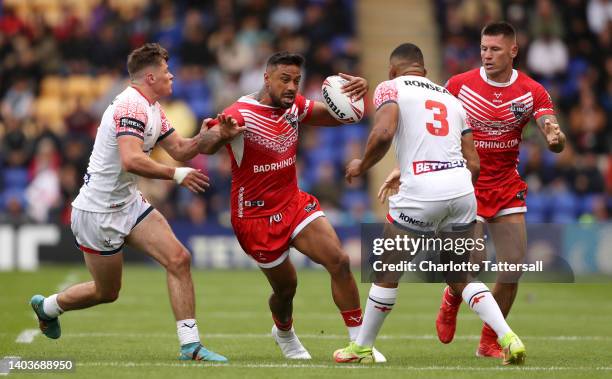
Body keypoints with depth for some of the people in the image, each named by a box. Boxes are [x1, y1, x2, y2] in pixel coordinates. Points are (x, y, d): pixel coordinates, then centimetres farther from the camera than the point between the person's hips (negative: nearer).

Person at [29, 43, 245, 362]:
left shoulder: (153, 109, 10)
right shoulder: (131, 106, -22)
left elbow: (180, 149, 15)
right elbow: (131, 160, -35)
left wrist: (214, 135, -3)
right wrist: (176, 175, -29)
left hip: (129, 203, 9)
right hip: (98, 212, -9)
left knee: (179, 259, -8)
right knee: (106, 292, 6)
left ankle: (190, 345, -8)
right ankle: (47, 306, 34)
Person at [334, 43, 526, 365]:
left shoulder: (391, 88, 6)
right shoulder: (451, 99, 24)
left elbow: (383, 133, -13)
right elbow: (473, 163, 18)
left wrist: (361, 166, 3)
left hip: (422, 193, -5)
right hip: (462, 188, 5)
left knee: (387, 274, 12)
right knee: (461, 277, 18)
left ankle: (362, 348, 22)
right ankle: (508, 338, 2)